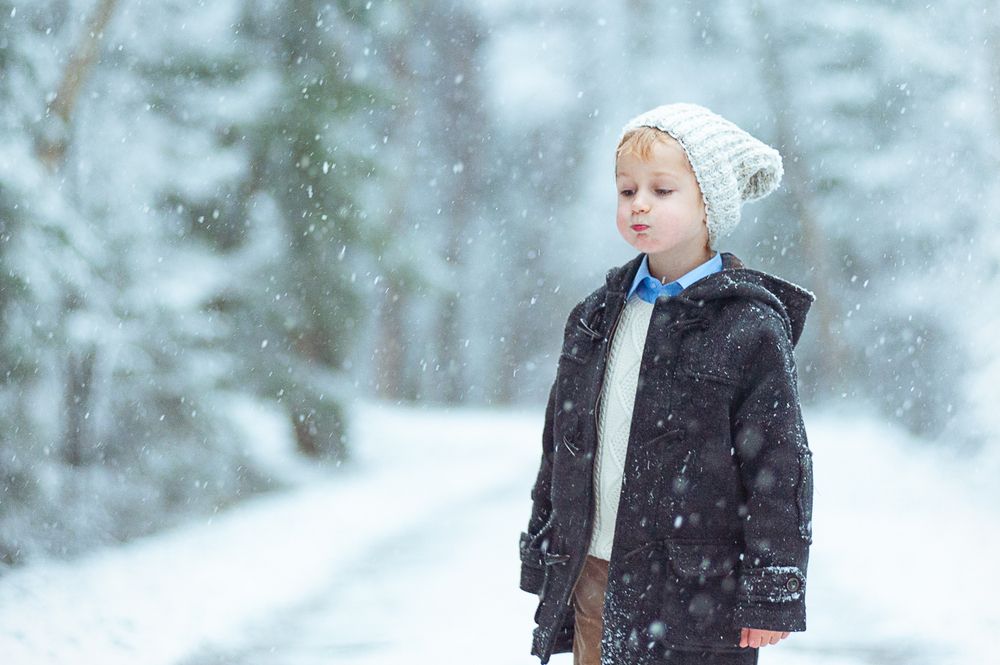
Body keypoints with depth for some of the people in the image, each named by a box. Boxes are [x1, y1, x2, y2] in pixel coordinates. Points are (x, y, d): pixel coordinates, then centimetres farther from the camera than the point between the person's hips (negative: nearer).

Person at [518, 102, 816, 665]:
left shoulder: (750, 327, -7)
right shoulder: (596, 318, 11)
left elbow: (780, 464, -8)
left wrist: (771, 596, -11)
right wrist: (542, 558, 17)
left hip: (693, 597, -6)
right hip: (591, 577, 6)